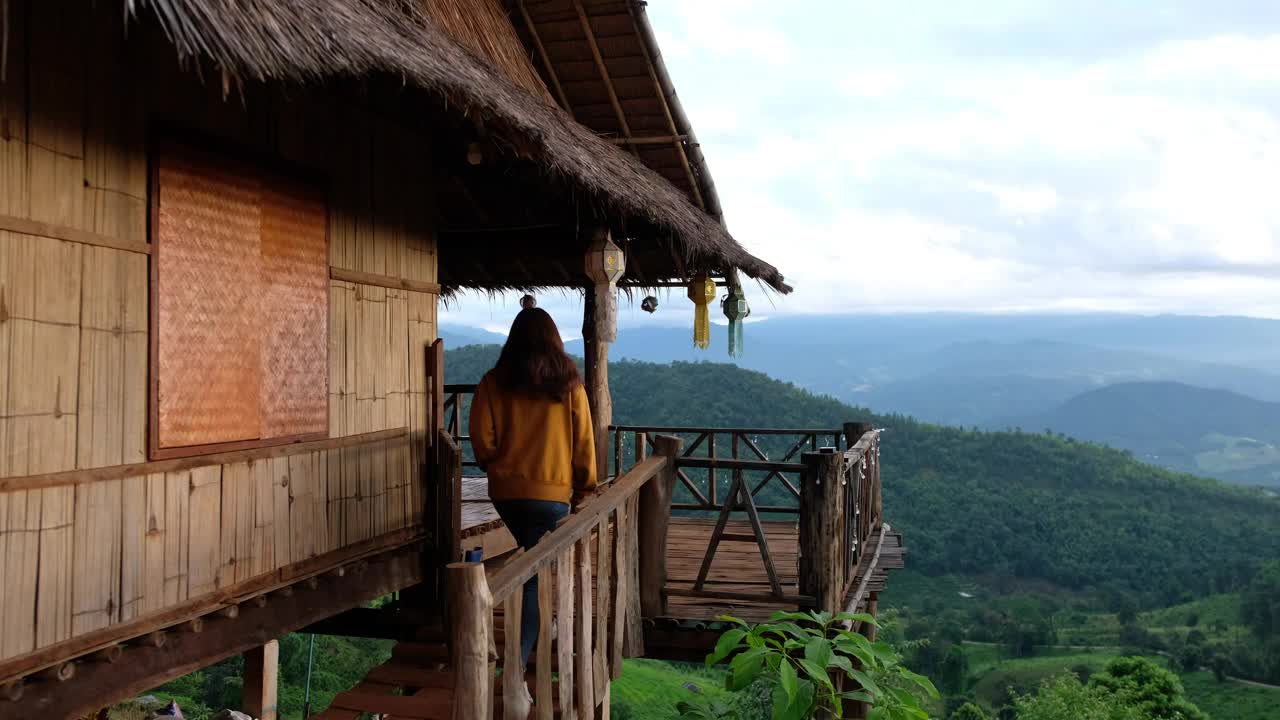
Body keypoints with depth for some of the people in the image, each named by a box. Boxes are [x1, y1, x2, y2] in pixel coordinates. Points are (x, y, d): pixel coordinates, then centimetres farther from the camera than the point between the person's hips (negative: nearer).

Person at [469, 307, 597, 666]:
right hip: (552, 491, -2)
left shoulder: (495, 382, -4)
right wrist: (586, 488, 12)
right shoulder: (569, 384, -3)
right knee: (536, 572, 5)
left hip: (505, 490, 2)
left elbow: (481, 438, -5)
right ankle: (521, 656, 3)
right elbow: (583, 442, 0)